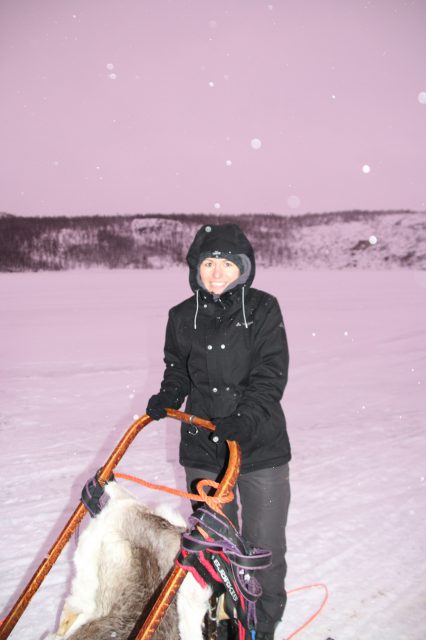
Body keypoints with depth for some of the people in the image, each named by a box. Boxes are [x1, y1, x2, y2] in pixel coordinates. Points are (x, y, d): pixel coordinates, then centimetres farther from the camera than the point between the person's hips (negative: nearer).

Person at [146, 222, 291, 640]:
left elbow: (270, 375, -12)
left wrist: (246, 418, -25)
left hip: (260, 446, -2)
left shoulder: (263, 310, -5)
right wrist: (166, 399, -3)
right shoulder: (183, 317, 4)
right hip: (203, 448, 3)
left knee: (263, 546, 5)